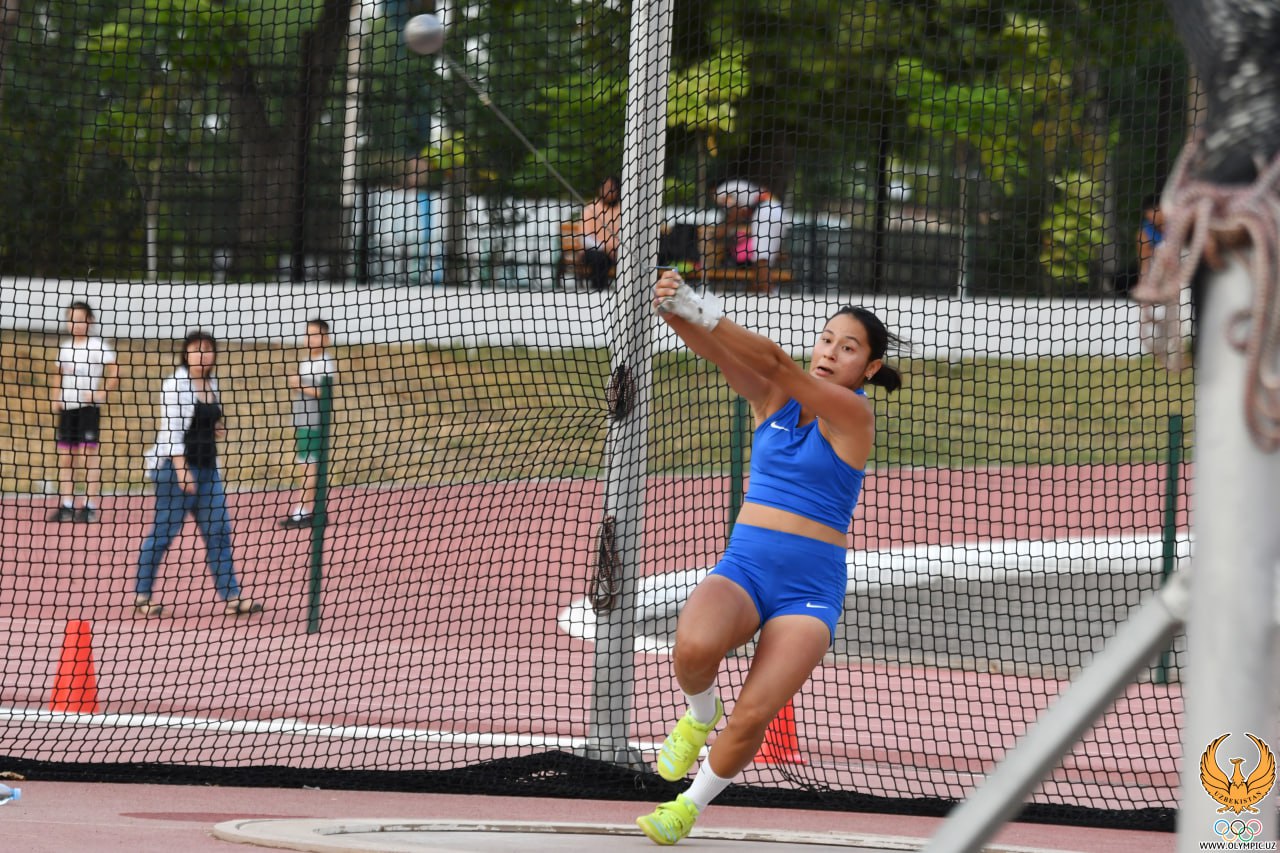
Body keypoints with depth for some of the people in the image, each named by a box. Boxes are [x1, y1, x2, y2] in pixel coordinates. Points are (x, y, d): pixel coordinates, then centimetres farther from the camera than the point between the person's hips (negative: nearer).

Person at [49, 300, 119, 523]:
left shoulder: (98, 346, -6)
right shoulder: (65, 348, 13)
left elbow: (115, 373, -10)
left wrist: (102, 392, -19)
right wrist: (56, 398, 9)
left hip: (88, 407, -7)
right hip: (67, 408, 7)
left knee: (88, 456, -7)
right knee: (64, 456, 5)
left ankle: (91, 507, -4)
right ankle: (66, 506, 9)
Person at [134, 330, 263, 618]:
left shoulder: (211, 385, 13)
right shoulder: (176, 385, -11)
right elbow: (172, 430, -17)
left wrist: (217, 430, 5)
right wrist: (182, 470, -24)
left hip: (207, 468, 8)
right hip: (176, 466, -8)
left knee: (219, 532, 4)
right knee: (163, 532, -3)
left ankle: (231, 597, 5)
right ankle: (142, 597, 5)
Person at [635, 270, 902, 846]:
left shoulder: (854, 415, -7)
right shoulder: (775, 399, 8)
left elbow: (776, 363, -20)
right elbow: (719, 354, -10)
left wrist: (704, 313, -31)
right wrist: (675, 313, -31)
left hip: (810, 587, -3)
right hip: (744, 564, 3)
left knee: (752, 717, -17)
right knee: (694, 647, -32)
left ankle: (690, 805, 12)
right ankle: (699, 712, 5)